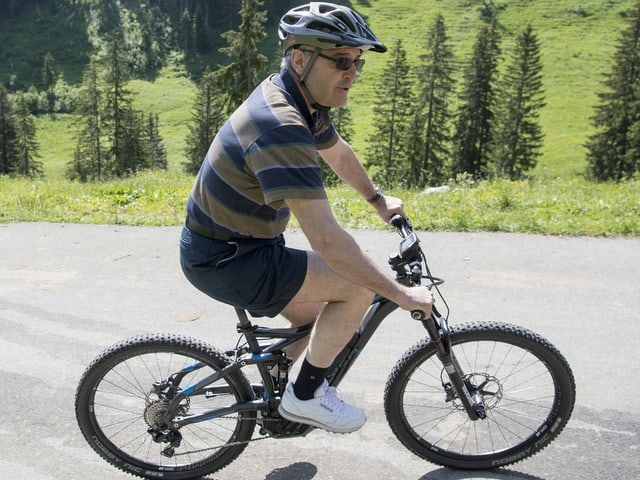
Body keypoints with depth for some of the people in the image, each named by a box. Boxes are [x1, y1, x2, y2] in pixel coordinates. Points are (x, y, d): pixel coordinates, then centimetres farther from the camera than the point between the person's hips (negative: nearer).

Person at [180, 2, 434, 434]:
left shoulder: (304, 102, 2)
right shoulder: (281, 127, -30)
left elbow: (339, 153, 23)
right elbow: (326, 239, -34)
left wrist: (378, 199, 31)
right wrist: (401, 294, -26)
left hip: (233, 242, 10)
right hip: (224, 262, -10)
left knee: (317, 317, 20)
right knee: (359, 286, -13)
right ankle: (306, 395, 4)